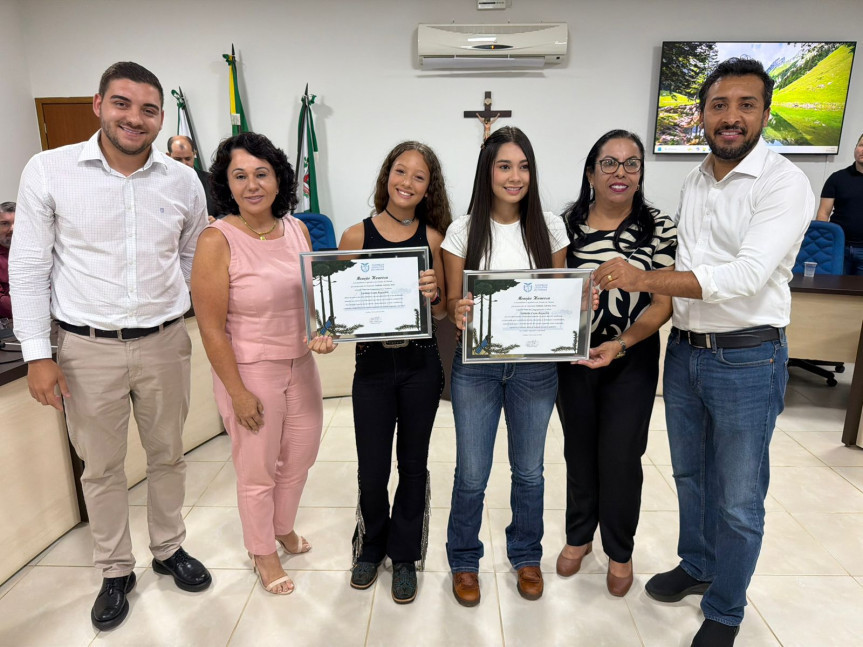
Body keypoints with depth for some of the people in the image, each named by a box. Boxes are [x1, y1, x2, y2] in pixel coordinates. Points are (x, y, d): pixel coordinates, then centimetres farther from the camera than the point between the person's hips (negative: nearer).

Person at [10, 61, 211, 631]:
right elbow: (29, 267, -3)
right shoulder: (49, 171, -6)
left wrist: (170, 309, 6)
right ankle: (116, 572, 33)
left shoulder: (183, 181, 0)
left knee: (168, 455, 16)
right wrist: (37, 354, -5)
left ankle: (170, 548, 39)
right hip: (88, 348, -1)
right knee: (102, 468, 12)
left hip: (164, 343, 2)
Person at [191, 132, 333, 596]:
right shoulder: (217, 241, -18)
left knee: (300, 455, 21)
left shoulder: (298, 230, -1)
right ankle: (263, 552, 38)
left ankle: (283, 527, 49)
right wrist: (238, 392, -15)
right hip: (250, 370, -6)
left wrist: (322, 331, -8)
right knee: (257, 469, 12)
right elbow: (211, 329, -16)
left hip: (301, 365, 6)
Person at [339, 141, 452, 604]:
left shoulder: (433, 237, 0)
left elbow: (442, 312, 2)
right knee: (372, 470, 9)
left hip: (420, 365, 1)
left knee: (413, 463, 14)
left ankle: (404, 554, 36)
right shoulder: (356, 235, -3)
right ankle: (371, 546, 38)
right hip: (373, 363, 0)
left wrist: (432, 295, -19)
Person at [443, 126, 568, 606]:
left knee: (529, 471, 16)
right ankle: (464, 561, 34)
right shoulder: (464, 231, -4)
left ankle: (527, 555, 41)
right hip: (476, 365, -1)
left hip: (535, 366, 2)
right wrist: (458, 311, -24)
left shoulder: (550, 227, 1)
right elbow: (452, 301, -1)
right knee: (471, 475, 7)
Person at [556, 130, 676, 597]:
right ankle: (578, 536, 38)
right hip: (574, 360, 2)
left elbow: (663, 303, -7)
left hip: (632, 363, -1)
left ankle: (619, 551, 32)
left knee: (620, 458, 6)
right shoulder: (567, 224, -1)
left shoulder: (658, 228, -5)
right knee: (579, 451, 15)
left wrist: (620, 344, -20)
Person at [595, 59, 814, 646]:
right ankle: (697, 567, 44)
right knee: (689, 474, 21)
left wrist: (642, 279, -30)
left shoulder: (784, 183, -14)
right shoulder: (695, 183, 8)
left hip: (747, 360, -6)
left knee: (738, 499, 8)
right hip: (685, 350, 7)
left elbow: (746, 276, -26)